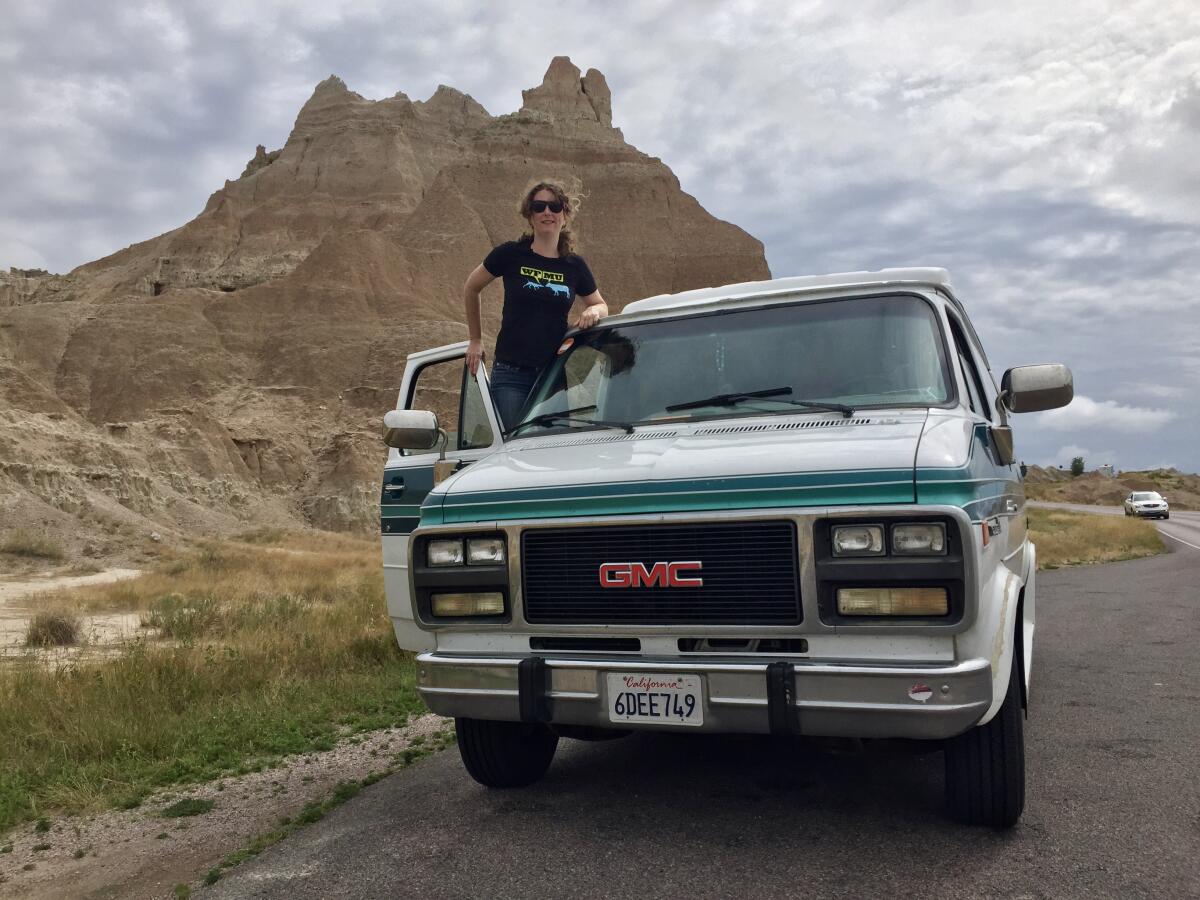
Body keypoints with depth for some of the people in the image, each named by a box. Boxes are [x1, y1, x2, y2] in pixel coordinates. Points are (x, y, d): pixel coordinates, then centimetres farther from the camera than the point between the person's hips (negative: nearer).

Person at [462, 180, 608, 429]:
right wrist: (475, 340, 16)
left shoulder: (574, 265, 7)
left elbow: (601, 304, 22)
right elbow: (471, 288, 14)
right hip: (511, 375, -2)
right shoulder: (510, 254, 0)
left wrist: (594, 311, -3)